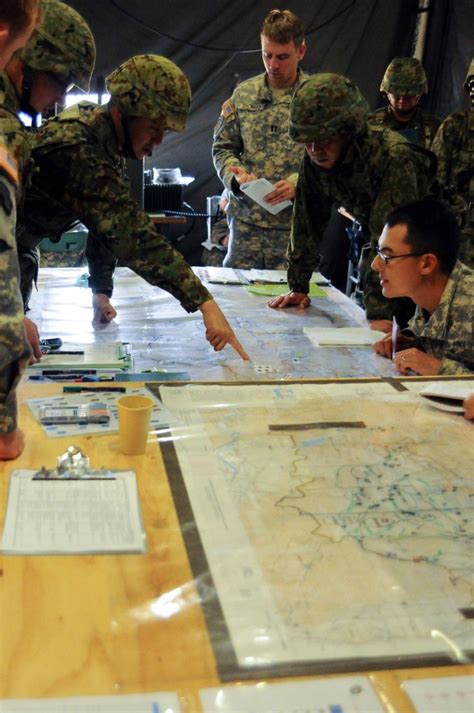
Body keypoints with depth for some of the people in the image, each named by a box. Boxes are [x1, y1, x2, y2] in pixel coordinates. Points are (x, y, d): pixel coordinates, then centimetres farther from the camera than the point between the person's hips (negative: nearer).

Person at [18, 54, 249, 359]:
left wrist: (101, 291, 4)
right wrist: (205, 303, -42)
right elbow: (134, 234, -41)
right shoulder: (77, 148, -34)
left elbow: (109, 222, 3)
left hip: (20, 249, 9)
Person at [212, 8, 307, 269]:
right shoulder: (243, 94, 7)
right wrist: (235, 175, -9)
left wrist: (298, 182, -19)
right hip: (245, 220, 3)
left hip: (295, 224, -2)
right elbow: (222, 147, 11)